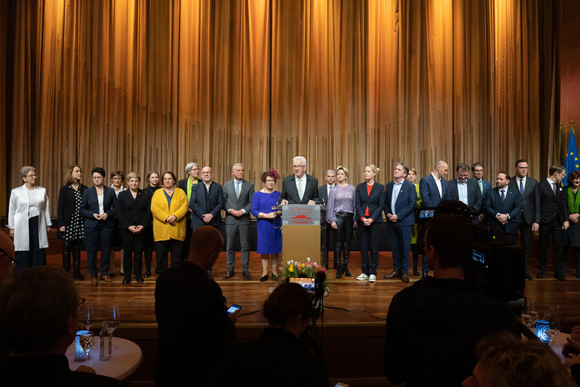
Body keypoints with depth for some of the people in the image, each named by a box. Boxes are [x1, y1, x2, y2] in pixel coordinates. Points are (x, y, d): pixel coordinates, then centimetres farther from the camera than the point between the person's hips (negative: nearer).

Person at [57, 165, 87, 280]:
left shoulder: (84, 189, 7)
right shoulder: (64, 189, -1)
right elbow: (60, 208, -3)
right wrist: (61, 224, -9)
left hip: (80, 223, 3)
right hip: (68, 223, -3)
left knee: (77, 248, 9)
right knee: (67, 248, 4)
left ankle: (76, 272, 16)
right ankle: (66, 272, 14)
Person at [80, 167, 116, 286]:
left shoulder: (110, 191, 6)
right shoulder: (87, 192, 6)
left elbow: (116, 207, 7)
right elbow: (82, 209, 6)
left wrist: (108, 214, -11)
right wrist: (92, 214, -11)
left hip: (107, 224, 0)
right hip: (91, 225, 0)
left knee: (106, 249, 6)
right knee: (91, 251, 2)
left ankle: (104, 273, 20)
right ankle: (93, 276, 13)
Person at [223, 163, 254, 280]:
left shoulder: (249, 185, 6)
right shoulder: (227, 185, 9)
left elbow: (252, 202, 2)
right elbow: (223, 201, 7)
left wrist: (243, 211, -12)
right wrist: (230, 210, -10)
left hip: (244, 219, -1)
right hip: (230, 219, 1)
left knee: (245, 246, 2)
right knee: (229, 247, 5)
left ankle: (245, 270, 11)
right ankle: (230, 270, 15)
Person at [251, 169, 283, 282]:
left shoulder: (278, 194, 10)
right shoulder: (257, 195, 4)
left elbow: (282, 209, 7)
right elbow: (254, 210, -4)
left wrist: (277, 213, -15)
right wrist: (266, 215, -17)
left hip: (276, 225, 2)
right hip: (263, 225, -1)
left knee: (276, 249, 4)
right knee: (264, 249, 1)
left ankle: (275, 272, 14)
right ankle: (264, 273, 11)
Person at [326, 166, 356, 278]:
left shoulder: (352, 188, 8)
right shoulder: (334, 189, 5)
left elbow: (355, 204, 8)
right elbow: (330, 206, 3)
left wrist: (355, 219, 2)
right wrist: (332, 220, -5)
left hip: (349, 217, 2)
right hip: (338, 217, -1)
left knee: (347, 243, 6)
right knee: (338, 243, -1)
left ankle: (345, 266, 16)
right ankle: (339, 267, 6)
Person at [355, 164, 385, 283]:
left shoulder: (380, 187, 2)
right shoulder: (360, 187, 8)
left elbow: (381, 205, -2)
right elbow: (357, 204, 3)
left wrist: (371, 219, -12)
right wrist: (363, 218, -10)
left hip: (375, 220, -2)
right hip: (361, 220, 2)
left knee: (374, 246, -1)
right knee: (363, 246, 5)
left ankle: (372, 273, 8)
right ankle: (365, 272, 13)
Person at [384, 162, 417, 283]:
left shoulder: (410, 186, -5)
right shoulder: (389, 185, 11)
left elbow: (412, 204, -11)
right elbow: (385, 202, 14)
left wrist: (398, 216, -15)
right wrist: (388, 214, -4)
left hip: (404, 222, -5)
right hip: (391, 222, 5)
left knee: (405, 248, 2)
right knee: (394, 247, 10)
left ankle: (404, 272, 13)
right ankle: (396, 270, 21)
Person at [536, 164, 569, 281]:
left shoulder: (560, 187, 11)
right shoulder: (541, 186, -6)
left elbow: (564, 204, 10)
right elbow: (537, 205, -8)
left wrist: (566, 219, 0)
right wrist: (536, 221, -12)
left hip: (558, 222, 4)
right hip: (545, 222, -4)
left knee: (559, 248, 5)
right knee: (543, 247, 8)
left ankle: (559, 273, 14)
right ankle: (541, 270, 21)